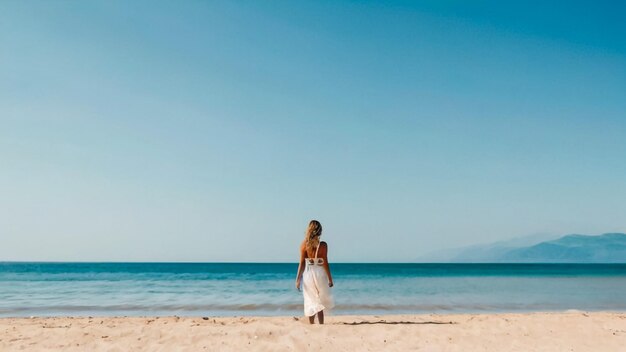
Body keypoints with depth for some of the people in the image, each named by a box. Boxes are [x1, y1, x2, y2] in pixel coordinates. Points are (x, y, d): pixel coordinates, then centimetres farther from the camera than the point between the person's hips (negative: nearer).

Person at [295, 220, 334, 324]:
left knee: (311, 302, 13)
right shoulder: (323, 245, -9)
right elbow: (325, 263, -7)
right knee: (321, 302, 12)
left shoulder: (304, 244, -5)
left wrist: (298, 279, 2)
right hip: (320, 274, -1)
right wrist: (330, 278, 2)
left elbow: (302, 263, -4)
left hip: (308, 275, 1)